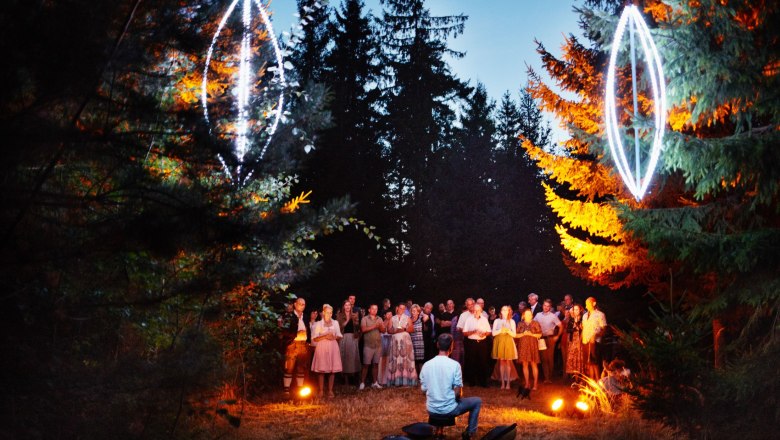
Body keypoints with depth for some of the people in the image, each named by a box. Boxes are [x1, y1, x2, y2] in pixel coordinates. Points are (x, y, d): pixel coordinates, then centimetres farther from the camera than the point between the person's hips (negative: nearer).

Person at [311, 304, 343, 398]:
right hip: (322, 348, -2)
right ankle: (321, 390, 2)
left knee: (332, 369, 0)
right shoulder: (318, 324, 3)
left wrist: (334, 337, -9)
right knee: (321, 370, -4)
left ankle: (330, 390, 5)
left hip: (333, 348, 2)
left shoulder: (335, 323, 12)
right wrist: (325, 336, -16)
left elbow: (340, 336, 12)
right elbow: (315, 338, -3)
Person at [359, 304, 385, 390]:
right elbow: (363, 329, -14)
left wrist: (380, 326, -16)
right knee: (366, 364, -4)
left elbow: (383, 330, 5)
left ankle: (375, 382, 12)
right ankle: (362, 383, -1)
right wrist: (374, 326, -18)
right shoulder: (364, 319, -1)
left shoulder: (379, 319, 12)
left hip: (378, 345, 4)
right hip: (368, 345, -4)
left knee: (375, 364, 7)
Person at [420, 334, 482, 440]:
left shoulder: (426, 365, -5)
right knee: (477, 401, 19)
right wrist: (456, 398, 8)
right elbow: (458, 393, -15)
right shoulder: (454, 365, -16)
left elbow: (423, 390, 3)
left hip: (431, 409, 4)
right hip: (449, 409, -4)